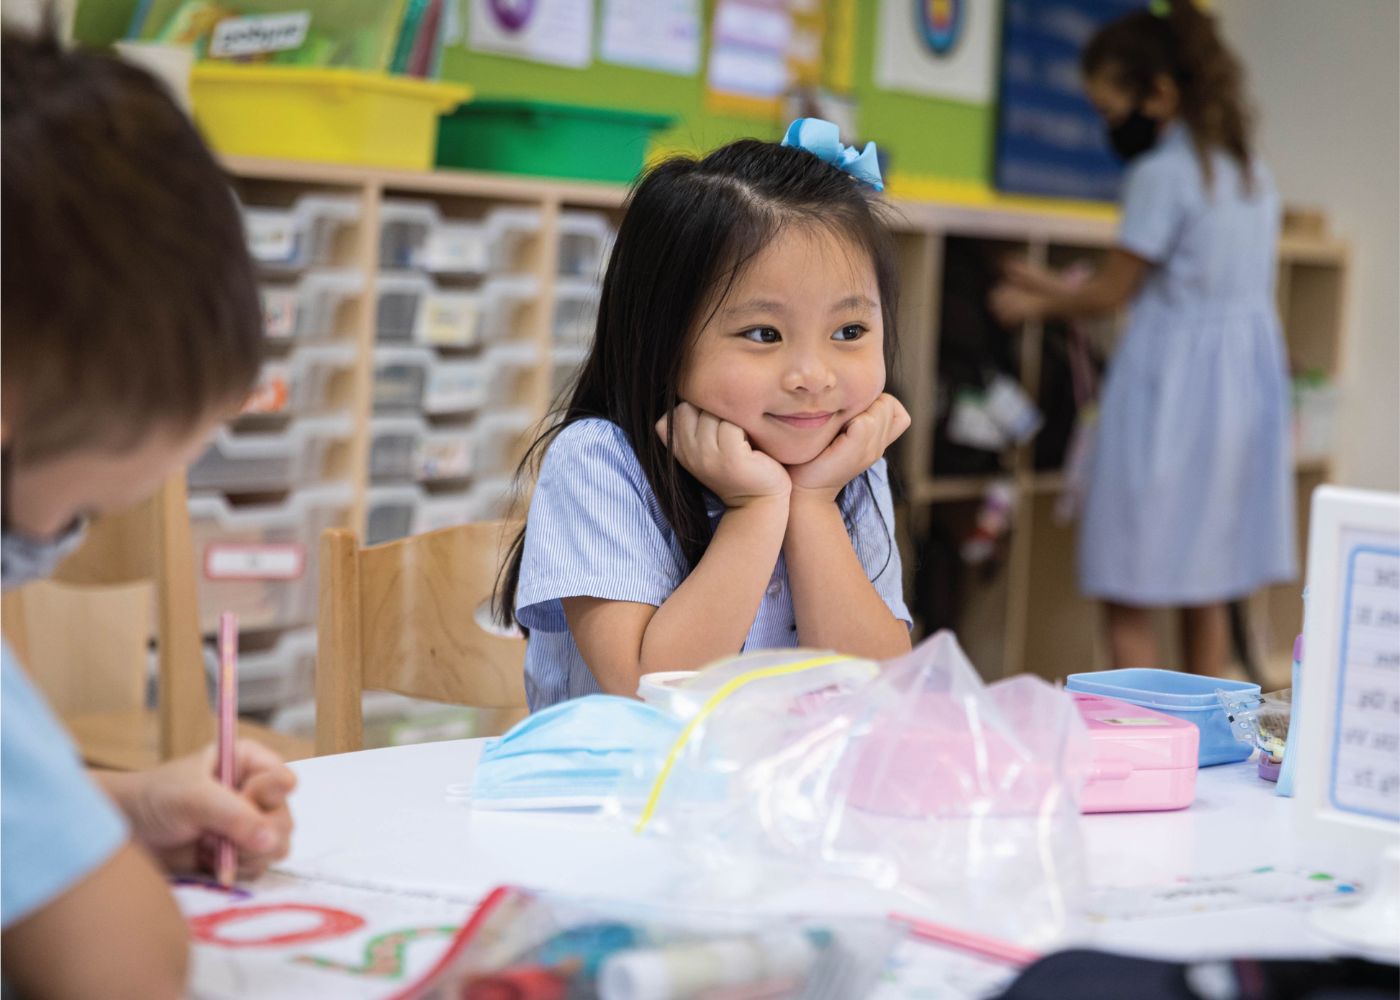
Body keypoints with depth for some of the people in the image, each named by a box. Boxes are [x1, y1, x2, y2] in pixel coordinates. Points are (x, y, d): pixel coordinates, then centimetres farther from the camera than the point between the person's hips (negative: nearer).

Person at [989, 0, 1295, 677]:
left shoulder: (1162, 174, -13)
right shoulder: (1251, 169, 13)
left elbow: (1113, 292, -6)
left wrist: (1039, 305, 11)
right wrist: (1062, 289, 20)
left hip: (1171, 382, -9)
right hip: (1249, 374, 9)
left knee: (1129, 598, -2)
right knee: (1207, 591, 14)